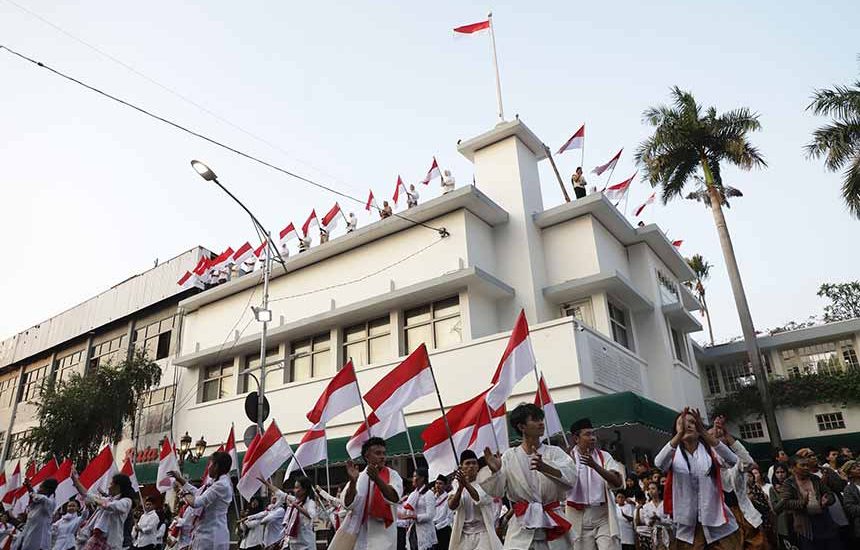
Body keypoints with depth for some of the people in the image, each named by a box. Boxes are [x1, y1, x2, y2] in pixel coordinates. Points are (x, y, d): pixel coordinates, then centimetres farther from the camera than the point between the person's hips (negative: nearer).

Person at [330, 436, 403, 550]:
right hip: (359, 533, 2)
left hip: (382, 533, -2)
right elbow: (348, 505, -6)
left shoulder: (392, 475, 1)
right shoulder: (359, 477, 6)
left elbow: (394, 498, -18)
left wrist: (377, 479, -32)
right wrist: (353, 482, -22)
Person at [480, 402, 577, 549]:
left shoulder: (554, 452, 0)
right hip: (522, 526, -1)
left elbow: (570, 477, -18)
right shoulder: (509, 456, 2)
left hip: (552, 523, 1)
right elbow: (497, 491, 0)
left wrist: (545, 467, -36)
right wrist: (495, 471, -21)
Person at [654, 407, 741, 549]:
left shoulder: (710, 449, 3)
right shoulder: (674, 454, 0)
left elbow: (732, 460, -18)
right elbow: (659, 463, -23)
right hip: (688, 525, 0)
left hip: (718, 522, 1)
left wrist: (704, 432, -26)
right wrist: (680, 433, -31)